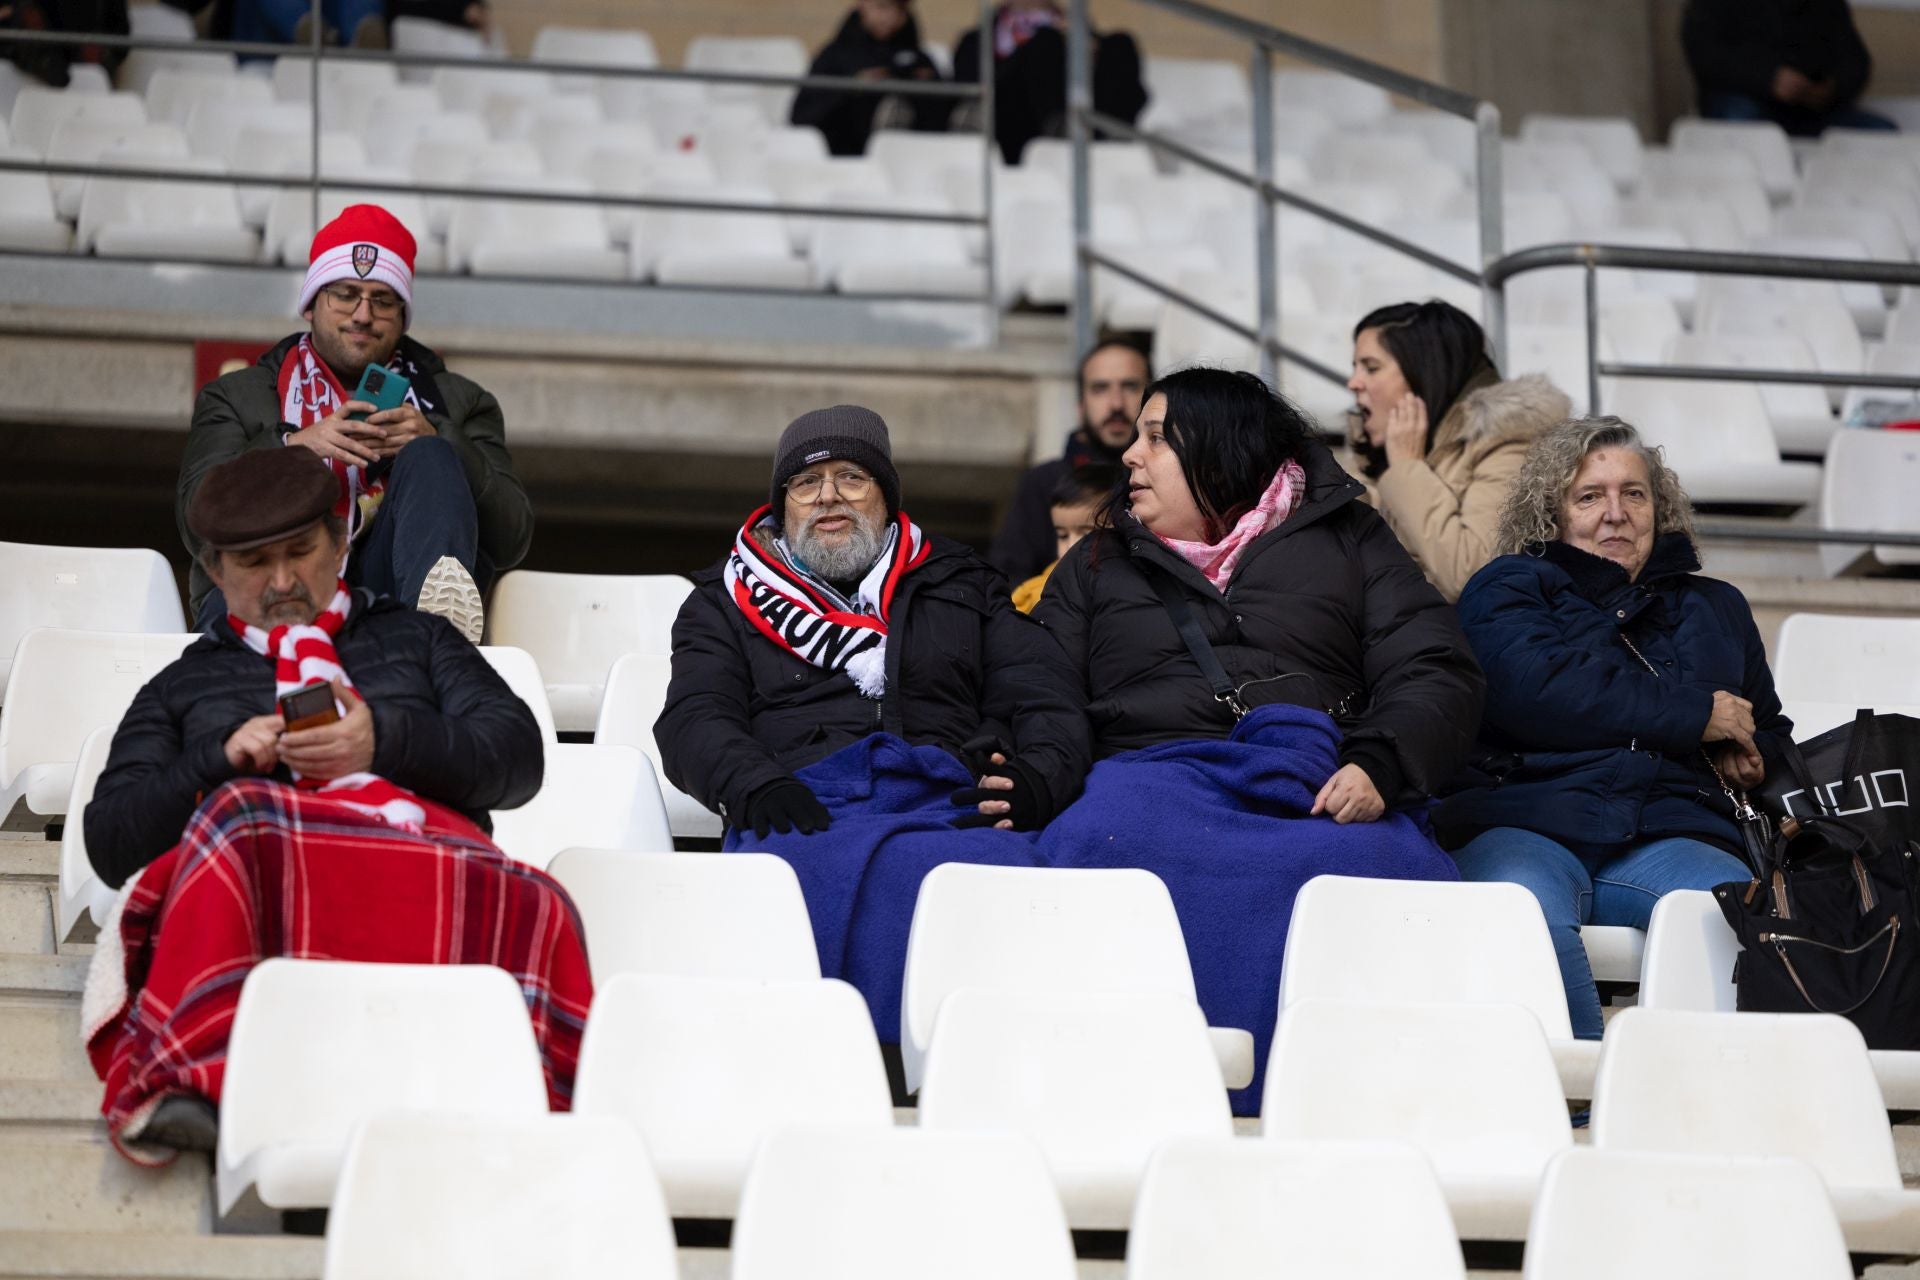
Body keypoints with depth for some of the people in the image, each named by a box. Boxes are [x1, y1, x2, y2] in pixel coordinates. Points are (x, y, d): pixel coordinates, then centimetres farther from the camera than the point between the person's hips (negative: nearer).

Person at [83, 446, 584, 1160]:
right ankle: (197, 1082, -53)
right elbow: (110, 844, 19)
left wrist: (386, 741, -2)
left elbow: (520, 757, 16)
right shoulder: (180, 688, 33)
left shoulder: (415, 640, 32)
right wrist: (221, 758, 3)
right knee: (238, 817, -40)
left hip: (425, 843, 1)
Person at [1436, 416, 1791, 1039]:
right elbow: (1531, 689, -3)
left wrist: (1747, 755, 13)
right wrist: (1698, 716, 0)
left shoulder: (1716, 607, 33)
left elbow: (1770, 738, 41)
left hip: (1671, 836, 3)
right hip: (1527, 825, -3)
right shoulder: (1508, 588, 19)